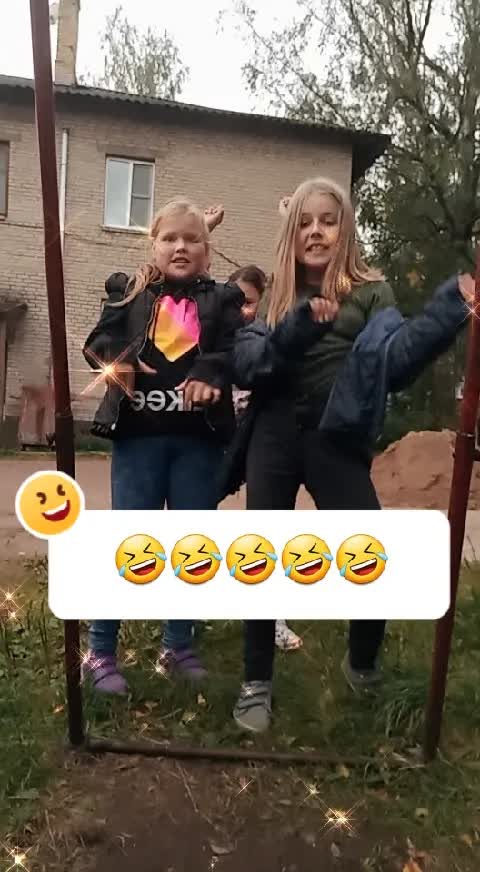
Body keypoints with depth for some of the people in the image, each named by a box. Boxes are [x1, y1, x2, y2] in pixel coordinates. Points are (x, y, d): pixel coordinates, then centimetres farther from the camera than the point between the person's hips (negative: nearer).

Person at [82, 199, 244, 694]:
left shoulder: (222, 299, 10)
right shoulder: (130, 291, 10)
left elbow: (241, 352, -4)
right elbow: (99, 340, 3)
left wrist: (211, 374, -23)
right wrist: (115, 360, -19)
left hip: (199, 439, 2)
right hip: (139, 435, -1)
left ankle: (178, 646, 26)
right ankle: (100, 651, 16)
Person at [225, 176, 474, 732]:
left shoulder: (369, 292, 6)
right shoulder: (274, 296, 12)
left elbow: (396, 358, -12)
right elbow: (243, 365, -3)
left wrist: (452, 304, -26)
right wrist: (298, 328, -19)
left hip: (335, 441, -1)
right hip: (274, 437, 2)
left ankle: (362, 667, 27)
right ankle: (257, 683, 24)